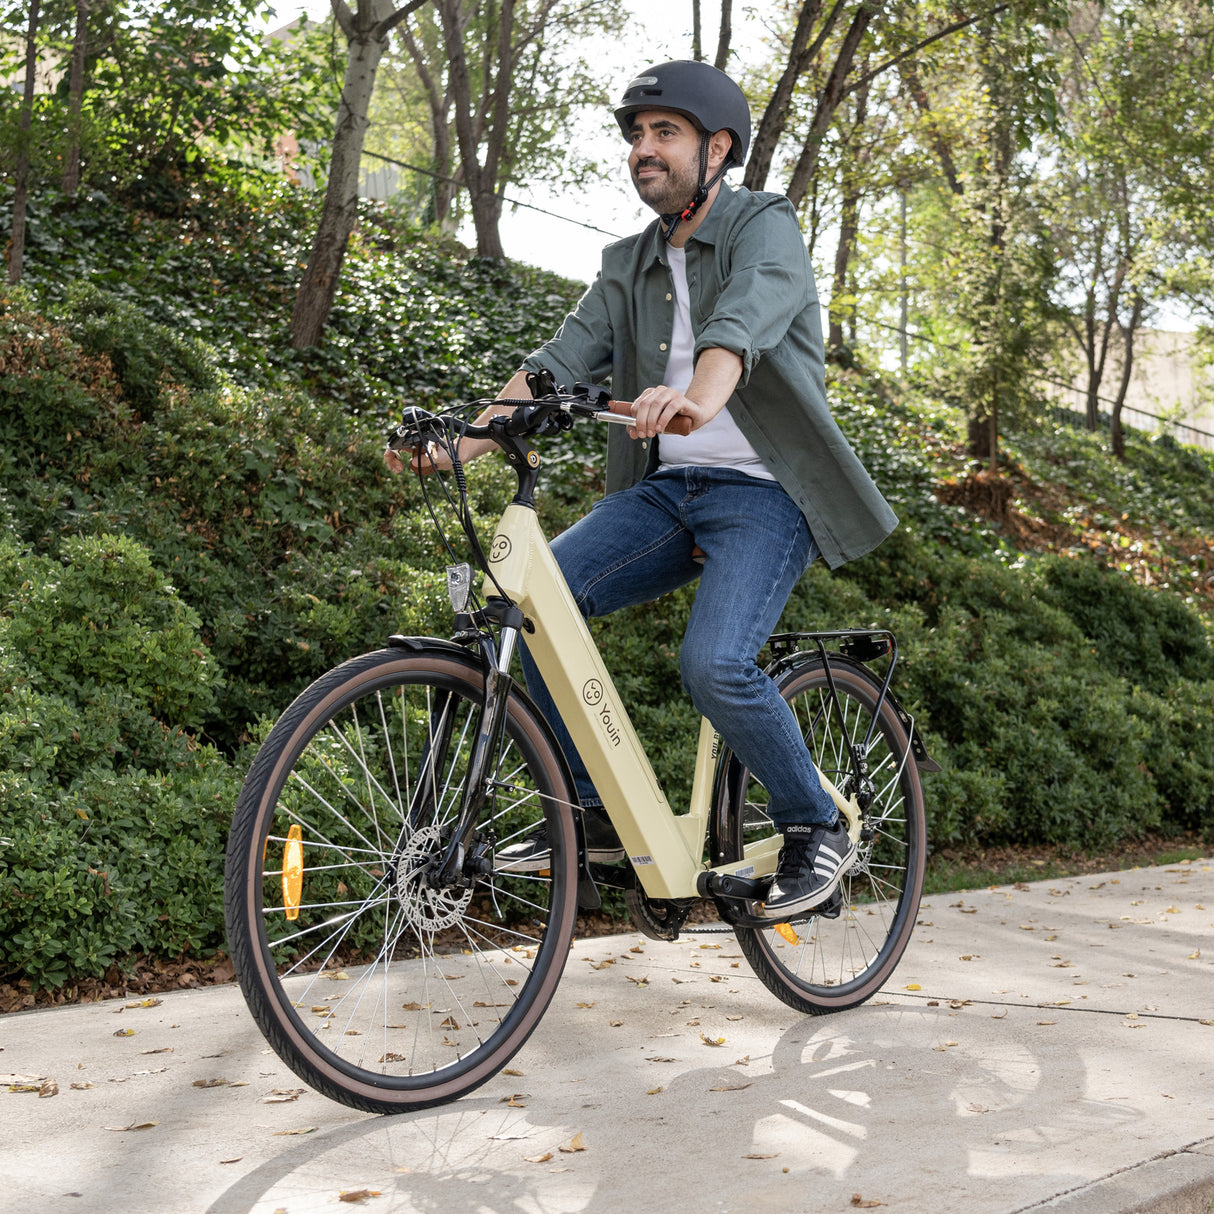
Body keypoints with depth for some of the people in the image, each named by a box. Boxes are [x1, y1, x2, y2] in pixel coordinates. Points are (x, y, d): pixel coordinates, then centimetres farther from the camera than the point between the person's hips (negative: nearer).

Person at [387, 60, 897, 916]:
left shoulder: (765, 228, -3)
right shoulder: (630, 265, 17)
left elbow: (742, 323, -26)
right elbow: (565, 356, 5)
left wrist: (696, 398, -48)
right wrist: (466, 437, -11)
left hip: (762, 490, -6)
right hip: (668, 490, 6)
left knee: (715, 664, -27)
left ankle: (817, 827, -2)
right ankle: (599, 811, -2)